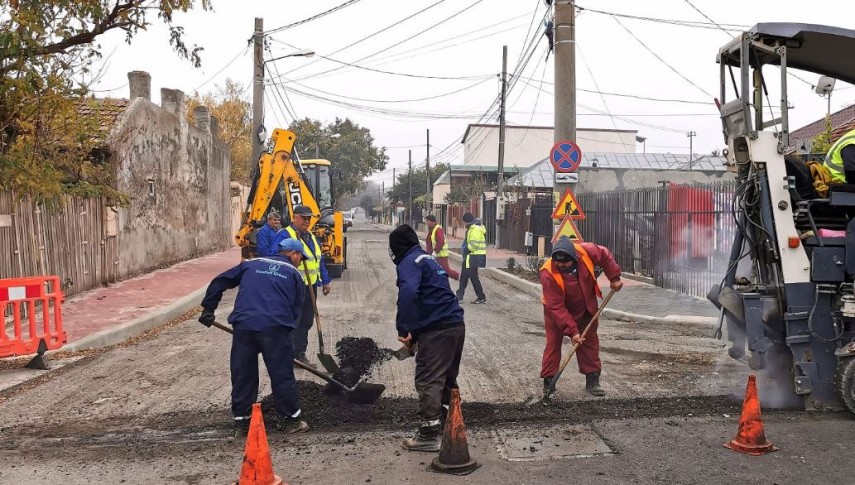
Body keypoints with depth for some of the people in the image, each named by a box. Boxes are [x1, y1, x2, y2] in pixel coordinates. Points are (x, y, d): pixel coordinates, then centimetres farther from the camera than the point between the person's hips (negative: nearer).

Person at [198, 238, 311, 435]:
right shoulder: (293, 273, 16)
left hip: (243, 324, 3)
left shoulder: (251, 264, 24)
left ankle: (242, 420, 19)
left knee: (242, 374, 12)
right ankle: (290, 419, 14)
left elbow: (219, 281, 21)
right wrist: (287, 327, 23)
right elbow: (296, 309, 14)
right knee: (282, 374, 6)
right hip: (275, 327, -3)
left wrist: (208, 308, 24)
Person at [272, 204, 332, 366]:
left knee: (306, 321, 13)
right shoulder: (284, 235, -9)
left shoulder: (311, 237, 17)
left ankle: (300, 353, 24)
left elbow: (320, 261, 21)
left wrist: (325, 281, 18)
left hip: (310, 286, 8)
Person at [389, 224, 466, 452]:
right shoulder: (428, 259, 24)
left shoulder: (409, 262, -6)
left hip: (437, 330, -9)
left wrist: (403, 328, -21)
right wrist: (413, 335, 25)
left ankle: (429, 435, 1)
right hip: (456, 325, 9)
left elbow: (408, 292, -27)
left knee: (428, 381, -3)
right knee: (447, 379, 19)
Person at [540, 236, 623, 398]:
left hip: (585, 308, 4)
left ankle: (592, 380, 19)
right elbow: (556, 308, -34)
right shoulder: (548, 274, -36)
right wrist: (572, 331, -36)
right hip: (556, 311, -4)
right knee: (553, 343, -5)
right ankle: (548, 382, 5)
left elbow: (605, 256, -5)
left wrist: (614, 278, -8)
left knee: (590, 342, 8)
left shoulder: (586, 251, -28)